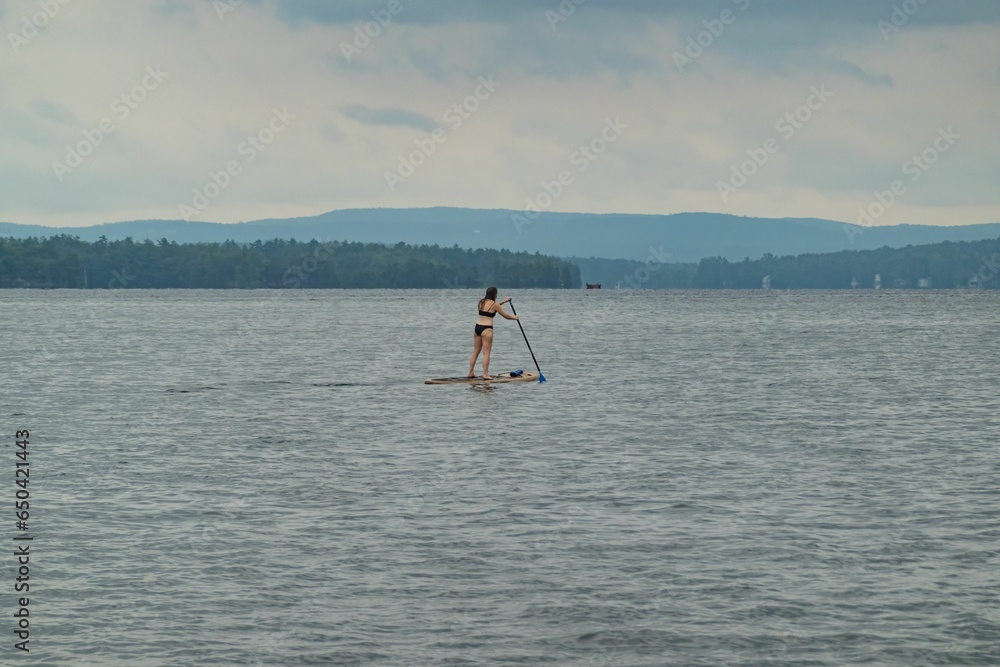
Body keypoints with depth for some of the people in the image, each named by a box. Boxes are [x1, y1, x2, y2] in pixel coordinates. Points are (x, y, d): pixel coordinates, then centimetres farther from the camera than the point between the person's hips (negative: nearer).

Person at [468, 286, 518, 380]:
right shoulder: (494, 304, -7)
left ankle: (471, 372, 15)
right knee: (486, 353, -6)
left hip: (477, 327, 7)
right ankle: (485, 374, -10)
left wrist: (504, 301, 39)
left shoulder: (482, 302, 12)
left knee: (476, 351, 13)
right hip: (486, 329, -7)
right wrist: (514, 317, 21)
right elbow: (505, 316, 2)